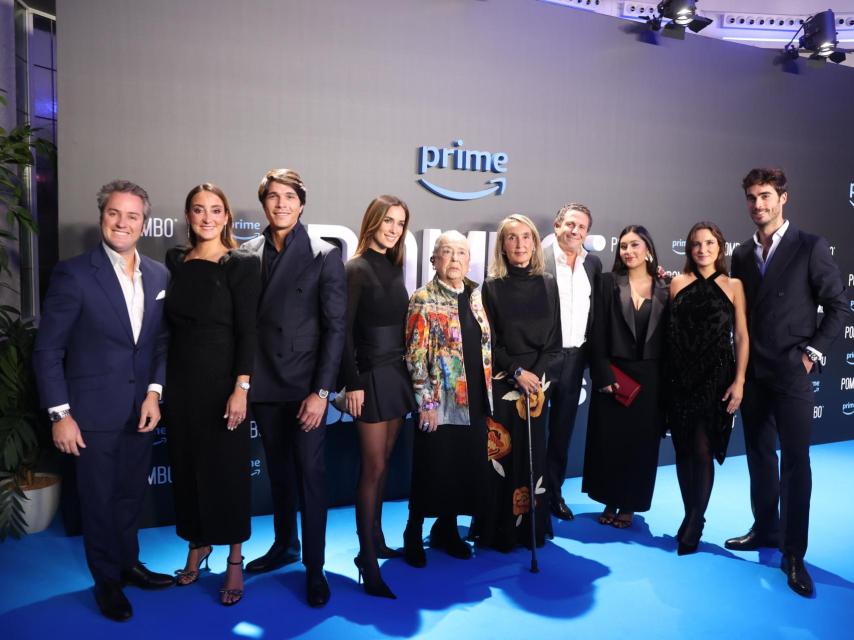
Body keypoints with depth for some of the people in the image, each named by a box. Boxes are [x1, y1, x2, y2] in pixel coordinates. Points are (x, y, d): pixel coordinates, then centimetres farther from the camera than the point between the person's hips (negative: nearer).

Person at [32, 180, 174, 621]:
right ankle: (107, 581, 31)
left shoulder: (159, 275, 3)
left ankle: (128, 563, 40)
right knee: (99, 500, 12)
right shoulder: (73, 274, -11)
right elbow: (47, 349, -9)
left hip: (141, 410, 4)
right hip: (94, 413, -4)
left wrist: (155, 391, -4)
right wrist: (60, 414, -11)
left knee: (132, 494, 19)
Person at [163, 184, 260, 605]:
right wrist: (161, 384, 7)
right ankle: (197, 546, 33)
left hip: (222, 381, -5)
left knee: (226, 468, 4)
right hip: (180, 380, 5)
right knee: (186, 465, 13)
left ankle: (234, 560, 20)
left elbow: (248, 332, -11)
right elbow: (169, 324, 10)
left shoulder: (241, 265, -7)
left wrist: (241, 388, -17)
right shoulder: (175, 260, 7)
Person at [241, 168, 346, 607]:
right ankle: (283, 545, 35)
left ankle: (314, 567, 15)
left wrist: (321, 391, -13)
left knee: (310, 473, 1)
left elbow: (335, 327, -8)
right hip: (263, 384, 4)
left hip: (306, 385, -3)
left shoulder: (324, 257, -5)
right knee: (278, 469, 17)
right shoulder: (247, 254, 5)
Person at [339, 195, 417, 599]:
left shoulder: (394, 267, 11)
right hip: (371, 376, -7)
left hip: (396, 374, 7)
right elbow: (344, 331, -13)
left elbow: (398, 324, 11)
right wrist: (352, 384, -16)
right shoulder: (356, 268, -9)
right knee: (374, 467, -3)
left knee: (382, 464, 14)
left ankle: (375, 542, 27)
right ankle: (369, 566, 6)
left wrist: (407, 373, 8)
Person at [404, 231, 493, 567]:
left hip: (474, 401, 6)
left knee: (469, 469, 11)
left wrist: (487, 393, 13)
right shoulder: (423, 300, -8)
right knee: (432, 470, 3)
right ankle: (413, 534, 22)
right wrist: (426, 401, -15)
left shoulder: (475, 296, 10)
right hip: (440, 403, -6)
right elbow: (415, 356, -12)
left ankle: (446, 529, 30)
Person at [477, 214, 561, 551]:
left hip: (537, 381, 2)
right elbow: (488, 342, -3)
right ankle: (498, 530, 11)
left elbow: (554, 341, 5)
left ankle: (530, 527, 19)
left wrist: (535, 376, -9)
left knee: (532, 453, 6)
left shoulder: (548, 286, 7)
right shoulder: (491, 287, 0)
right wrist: (517, 372, -12)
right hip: (501, 381, -2)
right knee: (501, 454, -1)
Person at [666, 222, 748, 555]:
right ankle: (693, 516, 24)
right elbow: (669, 331, 7)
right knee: (684, 449, 8)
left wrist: (739, 381, -8)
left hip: (716, 377, -2)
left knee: (703, 450, -4)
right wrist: (669, 374, 0)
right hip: (681, 377, 2)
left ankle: (694, 524, 11)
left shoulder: (733, 285, 2)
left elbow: (742, 336, -1)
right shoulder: (678, 283, 6)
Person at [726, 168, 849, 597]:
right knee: (759, 456, 12)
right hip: (753, 372, 5)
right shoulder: (742, 254, 9)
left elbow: (838, 306, -3)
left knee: (795, 460, -2)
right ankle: (765, 529, 27)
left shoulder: (810, 247, -5)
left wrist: (812, 352, -9)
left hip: (791, 371, -5)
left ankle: (794, 554, 7)